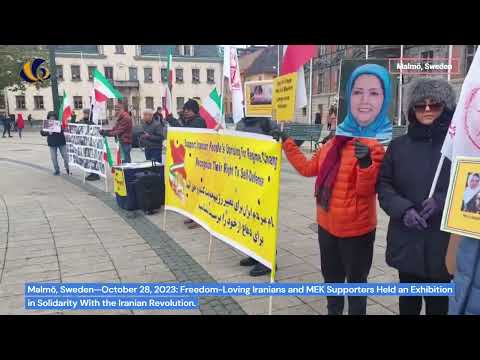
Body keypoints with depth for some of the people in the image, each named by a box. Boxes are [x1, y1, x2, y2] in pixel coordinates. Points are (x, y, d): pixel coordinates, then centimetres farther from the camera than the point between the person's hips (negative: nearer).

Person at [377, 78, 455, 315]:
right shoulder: (398, 146, 6)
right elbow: (383, 184, 4)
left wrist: (442, 201, -18)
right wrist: (403, 209, -13)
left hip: (445, 242, -2)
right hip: (407, 241, 2)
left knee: (439, 303, 10)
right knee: (408, 300, 19)